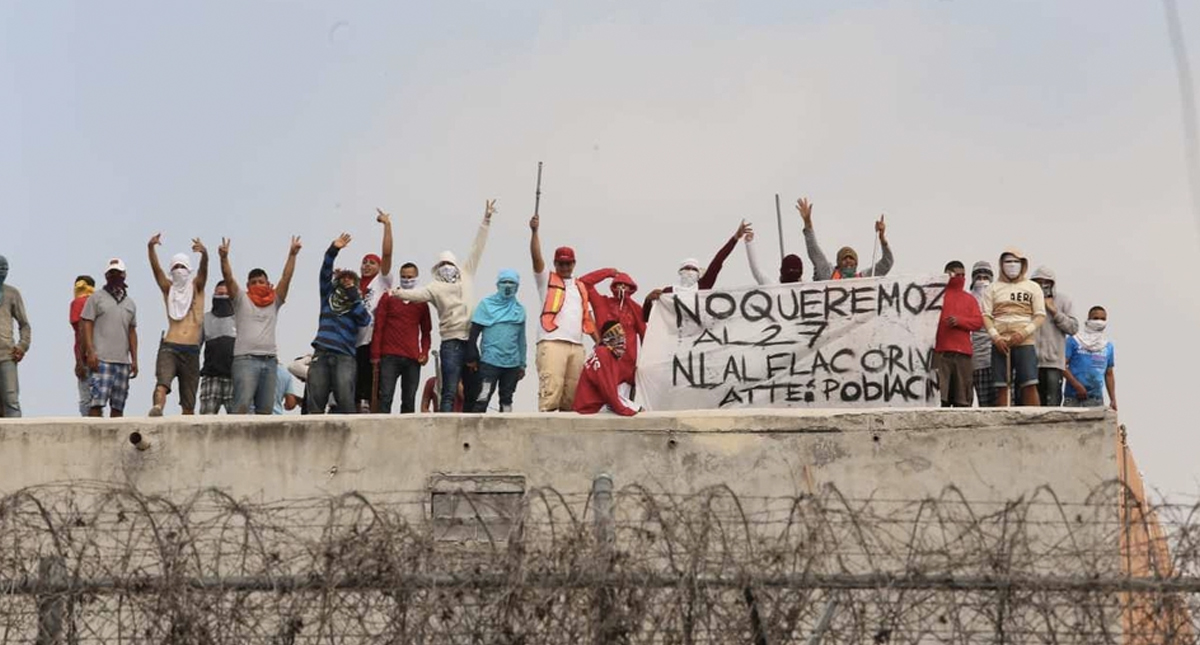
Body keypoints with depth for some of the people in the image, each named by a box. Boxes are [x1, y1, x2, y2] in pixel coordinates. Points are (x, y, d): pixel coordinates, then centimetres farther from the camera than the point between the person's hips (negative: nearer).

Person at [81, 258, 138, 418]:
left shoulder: (130, 303, 20)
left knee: (118, 405, 4)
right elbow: (87, 325, -1)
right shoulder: (97, 298, 6)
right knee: (97, 401, -14)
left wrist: (134, 359, 13)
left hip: (123, 361, 5)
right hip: (101, 359, -5)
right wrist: (90, 352, -12)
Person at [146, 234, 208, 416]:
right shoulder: (168, 288, 14)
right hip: (169, 347, -1)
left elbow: (204, 270, -6)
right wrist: (150, 248, -20)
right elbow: (156, 269, -1)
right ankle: (157, 408, -53)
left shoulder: (196, 287, 13)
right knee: (162, 383, -31)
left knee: (188, 405, 5)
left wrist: (204, 254, -29)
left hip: (191, 352, 1)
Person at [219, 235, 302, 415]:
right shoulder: (241, 300, 10)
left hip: (269, 360, 4)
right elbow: (228, 278, -3)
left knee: (265, 410, 3)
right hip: (245, 359, -4)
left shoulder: (274, 302, 16)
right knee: (242, 407, -15)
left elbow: (286, 277, 8)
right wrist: (224, 257, -17)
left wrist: (292, 255, -2)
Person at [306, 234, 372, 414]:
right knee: (315, 401, -5)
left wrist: (353, 296, -3)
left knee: (345, 400, -17)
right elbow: (325, 274, 8)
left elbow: (365, 320, -4)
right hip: (321, 354, 2)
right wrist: (333, 250, -4)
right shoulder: (328, 297, 20)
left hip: (344, 357, -2)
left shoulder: (358, 304, 16)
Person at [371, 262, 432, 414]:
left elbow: (426, 331, 19)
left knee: (409, 400, 4)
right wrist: (375, 355, -2)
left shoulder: (422, 303, 14)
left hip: (413, 359, 3)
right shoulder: (388, 298, 7)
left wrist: (425, 352, 2)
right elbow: (378, 327, 4)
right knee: (385, 397, -10)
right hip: (390, 356, -2)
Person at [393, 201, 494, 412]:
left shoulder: (467, 276, 14)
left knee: (473, 392, 9)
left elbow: (477, 249, 14)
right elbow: (419, 293, -17)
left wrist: (486, 221, 12)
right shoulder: (435, 288, 2)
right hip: (451, 341, -5)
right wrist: (401, 293, -38)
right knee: (449, 392, -9)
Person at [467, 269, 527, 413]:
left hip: (512, 363, 4)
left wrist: (522, 364, 15)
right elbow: (474, 333, -1)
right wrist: (472, 358, -5)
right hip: (490, 361, -4)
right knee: (483, 397, -13)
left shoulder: (519, 309, 12)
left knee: (507, 398, 9)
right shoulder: (486, 304, 1)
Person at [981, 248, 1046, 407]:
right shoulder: (993, 288, 14)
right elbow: (986, 315, 6)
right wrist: (995, 337, -11)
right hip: (1000, 344, 1)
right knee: (1001, 386, -2)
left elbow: (1040, 315, 5)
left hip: (1025, 342, -1)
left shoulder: (1033, 287, 12)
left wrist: (1024, 332, -12)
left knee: (1030, 385, -10)